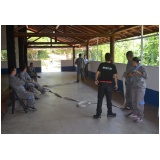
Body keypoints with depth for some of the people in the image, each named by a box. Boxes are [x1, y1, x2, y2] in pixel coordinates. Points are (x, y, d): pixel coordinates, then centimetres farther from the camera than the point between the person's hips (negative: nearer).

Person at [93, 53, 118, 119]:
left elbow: (97, 73, -5)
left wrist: (96, 80, 10)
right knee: (109, 99, 12)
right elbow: (115, 76, -3)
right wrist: (116, 84, 6)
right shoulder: (113, 66, -3)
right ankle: (109, 113, 23)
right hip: (109, 84, 0)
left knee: (100, 99, 5)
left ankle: (98, 114, 7)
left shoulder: (101, 65, -3)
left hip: (102, 83, 0)